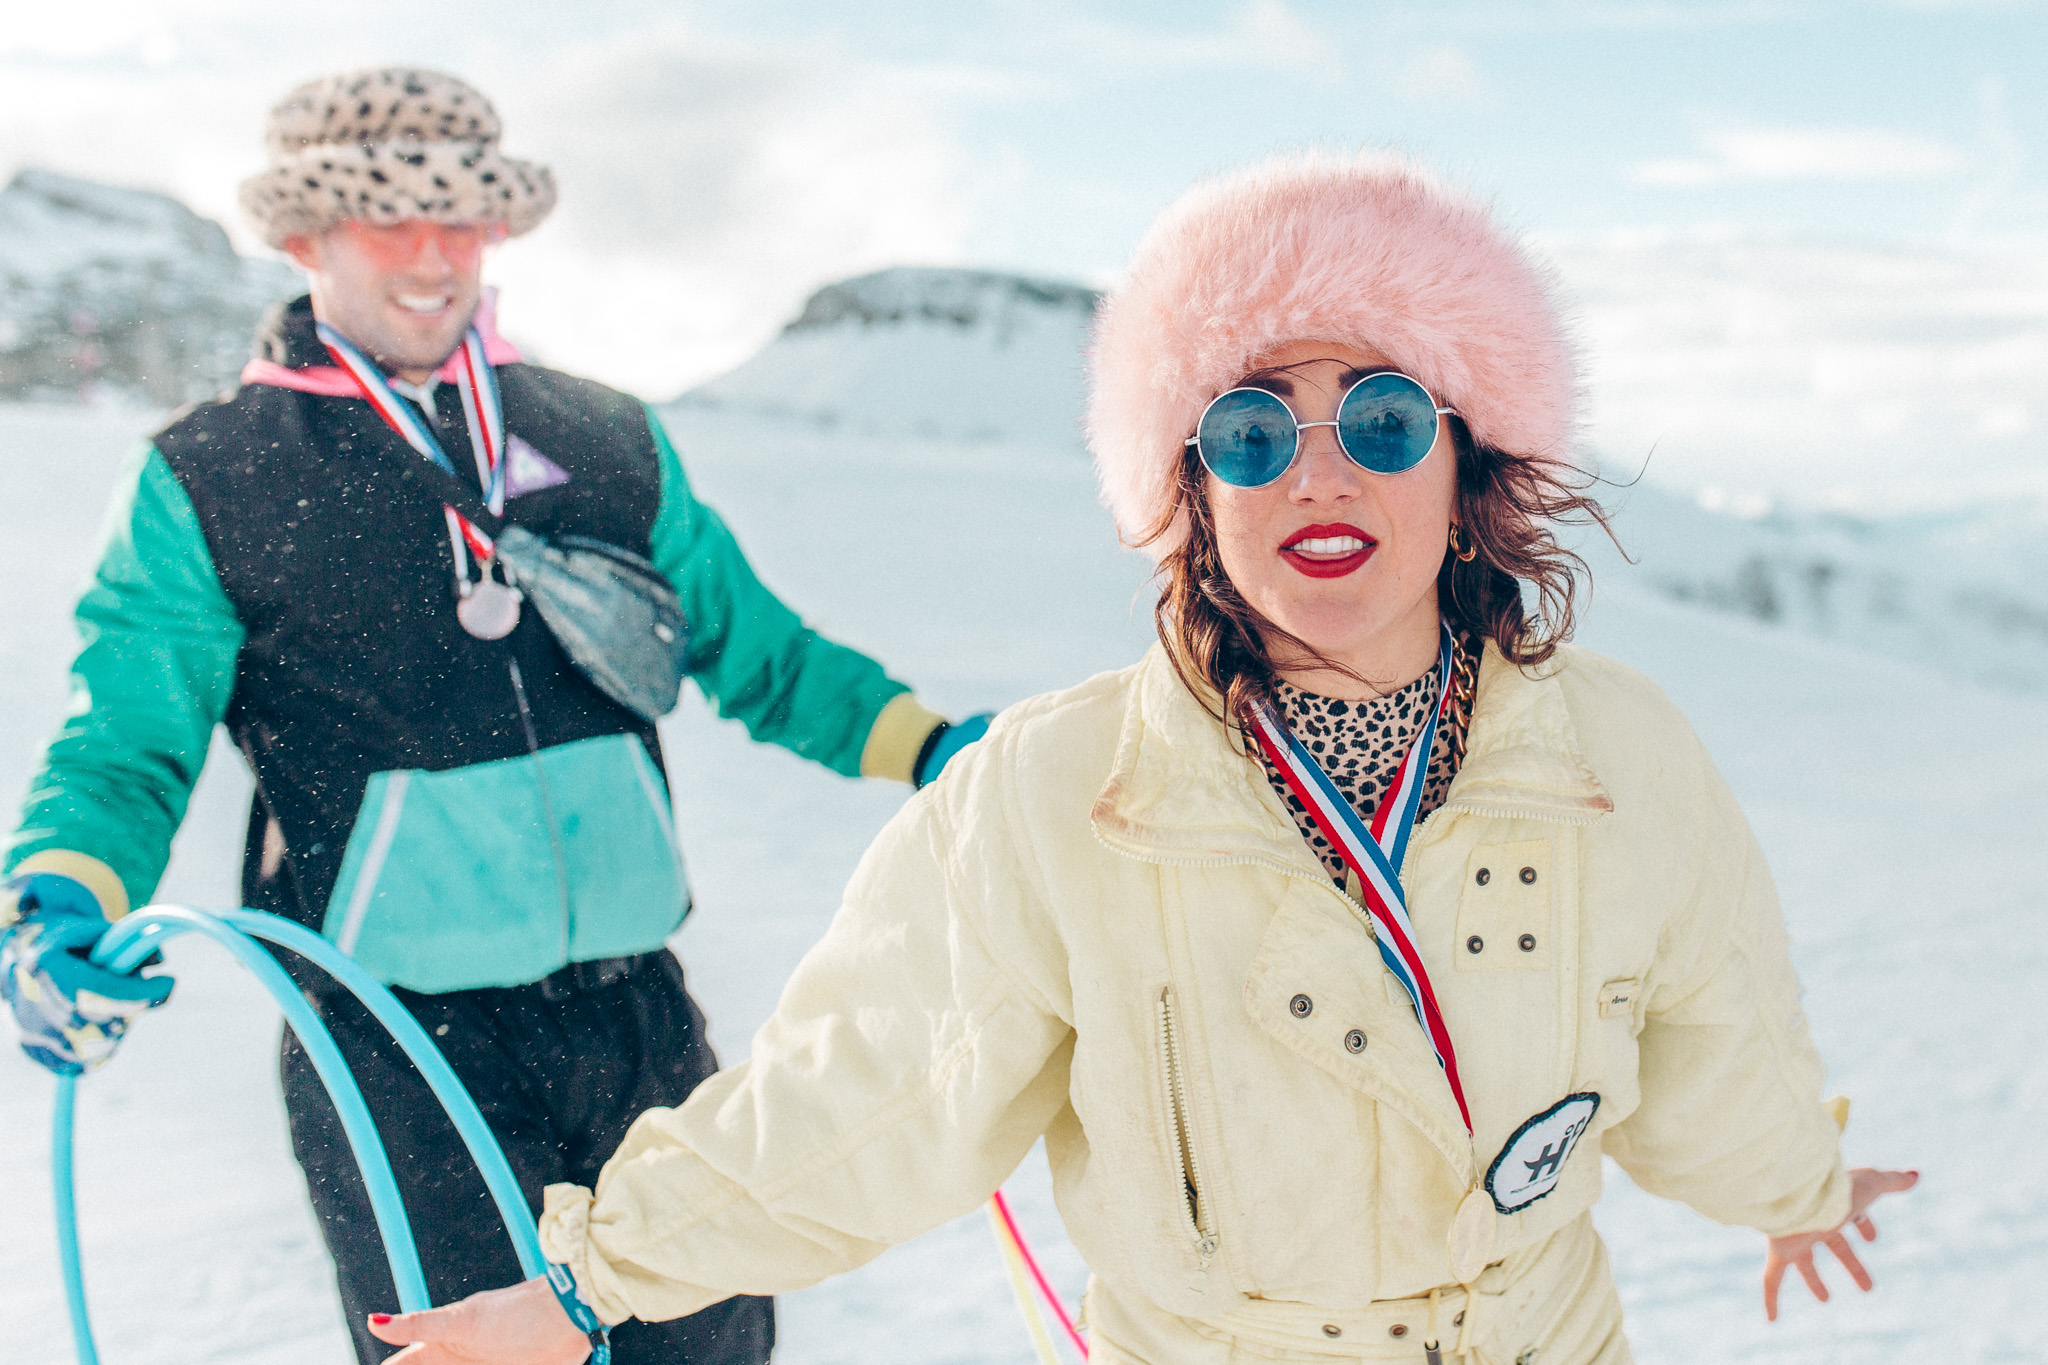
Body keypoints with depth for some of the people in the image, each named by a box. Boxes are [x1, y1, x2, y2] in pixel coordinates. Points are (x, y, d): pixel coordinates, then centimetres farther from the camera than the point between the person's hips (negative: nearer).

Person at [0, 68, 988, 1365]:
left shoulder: (612, 442, 8)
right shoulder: (205, 482, 0)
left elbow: (754, 646, 15)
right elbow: (126, 748, -2)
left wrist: (926, 746, 4)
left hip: (639, 1016, 3)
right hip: (397, 1064, -3)